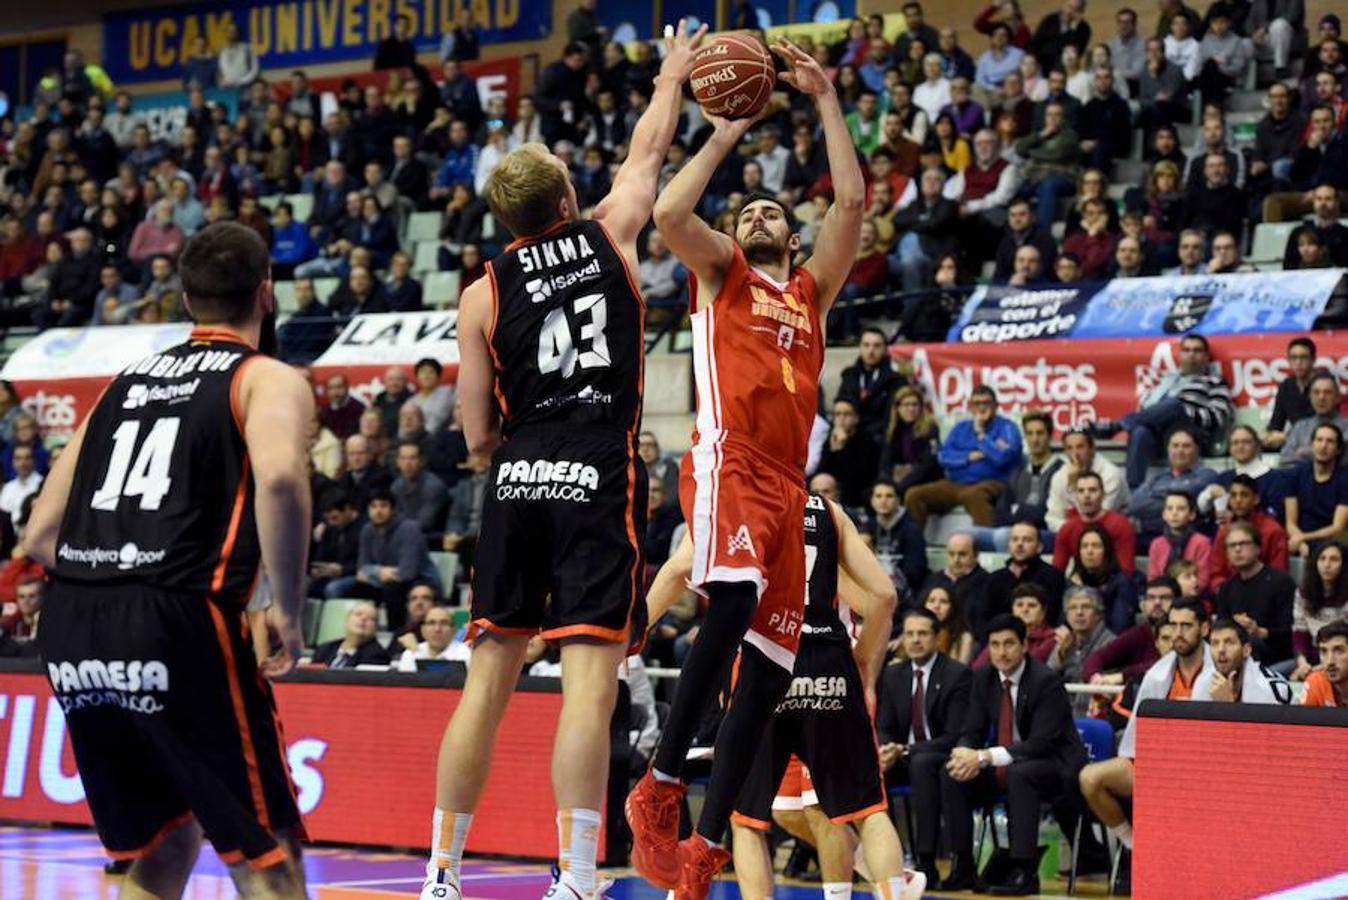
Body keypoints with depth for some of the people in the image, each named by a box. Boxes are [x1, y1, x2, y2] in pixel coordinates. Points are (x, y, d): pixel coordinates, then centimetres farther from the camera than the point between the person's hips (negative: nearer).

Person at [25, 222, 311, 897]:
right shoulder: (268, 380, 7)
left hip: (70, 635, 6)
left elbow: (39, 537, 22)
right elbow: (279, 478, -17)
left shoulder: (124, 382, 24)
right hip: (178, 625, -6)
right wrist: (287, 610, -8)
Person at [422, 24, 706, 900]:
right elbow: (648, 149, 25)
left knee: (487, 680, 9)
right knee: (590, 680, -9)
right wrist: (672, 75, 42)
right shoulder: (610, 237, 6)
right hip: (599, 478, -3)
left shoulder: (483, 294, 8)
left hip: (517, 478, 3)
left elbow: (479, 438, 7)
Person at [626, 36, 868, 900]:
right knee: (735, 601, -31)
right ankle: (660, 784, -25)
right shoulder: (720, 271, 17)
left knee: (770, 666, 0)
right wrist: (726, 136, 7)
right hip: (727, 464, -5)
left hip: (787, 484, 5)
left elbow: (853, 201, 16)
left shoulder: (811, 291, 27)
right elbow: (670, 212, -3)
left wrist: (826, 100, 15)